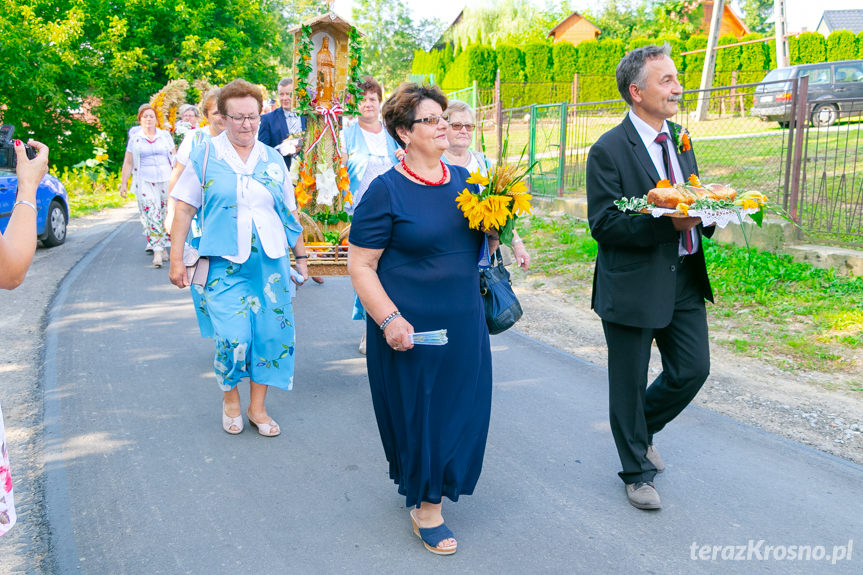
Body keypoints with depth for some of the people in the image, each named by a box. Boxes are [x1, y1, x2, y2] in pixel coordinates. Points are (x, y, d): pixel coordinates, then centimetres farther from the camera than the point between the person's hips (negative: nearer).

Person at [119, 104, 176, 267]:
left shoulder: (165, 135, 11)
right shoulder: (135, 138, 8)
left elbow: (174, 158, 15)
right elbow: (128, 162, 9)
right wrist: (123, 183, 6)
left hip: (166, 180, 2)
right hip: (145, 181, -1)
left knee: (165, 214, 1)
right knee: (151, 214, -11)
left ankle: (162, 246, 13)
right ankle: (157, 251, -15)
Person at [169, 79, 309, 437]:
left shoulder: (272, 160, 9)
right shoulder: (205, 156, 1)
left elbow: (290, 213, 15)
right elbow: (184, 209, 2)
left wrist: (301, 257, 16)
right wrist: (176, 259, -2)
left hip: (270, 260, 3)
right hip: (225, 263, -3)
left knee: (271, 333, 3)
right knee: (232, 337, -11)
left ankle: (257, 407, 21)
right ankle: (230, 398, 18)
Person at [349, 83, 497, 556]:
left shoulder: (463, 179, 6)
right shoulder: (386, 191, -12)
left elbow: (484, 237, 18)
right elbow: (360, 265, -12)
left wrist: (498, 227, -6)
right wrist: (389, 319, -22)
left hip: (464, 322, 6)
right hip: (411, 328, -6)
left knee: (460, 406, 14)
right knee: (418, 410, 6)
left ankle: (434, 491, 39)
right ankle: (424, 507, 26)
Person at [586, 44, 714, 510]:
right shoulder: (609, 150, -14)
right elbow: (603, 224, -18)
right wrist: (669, 223, -26)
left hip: (685, 279, 7)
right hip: (634, 284, -6)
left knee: (692, 370, 10)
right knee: (628, 385, 8)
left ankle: (643, 427, 38)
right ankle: (637, 471, 28)